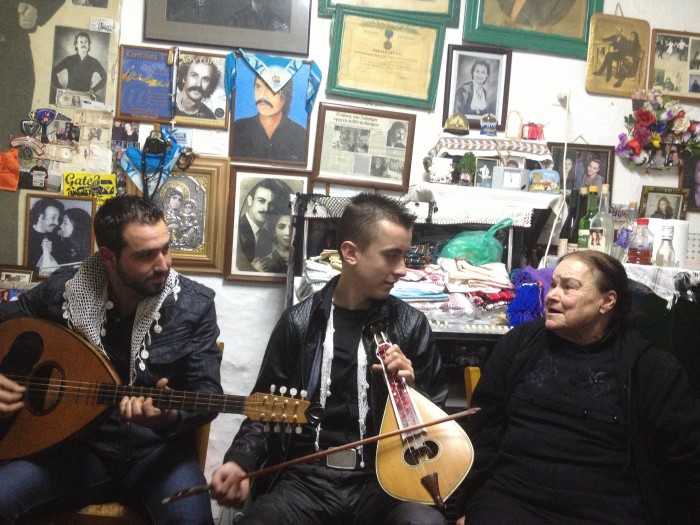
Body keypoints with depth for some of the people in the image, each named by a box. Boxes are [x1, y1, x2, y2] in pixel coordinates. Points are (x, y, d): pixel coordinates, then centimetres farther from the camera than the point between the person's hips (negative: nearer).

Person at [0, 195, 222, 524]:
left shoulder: (194, 305, -9)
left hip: (157, 447, -2)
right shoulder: (63, 289, -5)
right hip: (78, 443, 3)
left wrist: (172, 417, -31)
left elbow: (207, 391, -9)